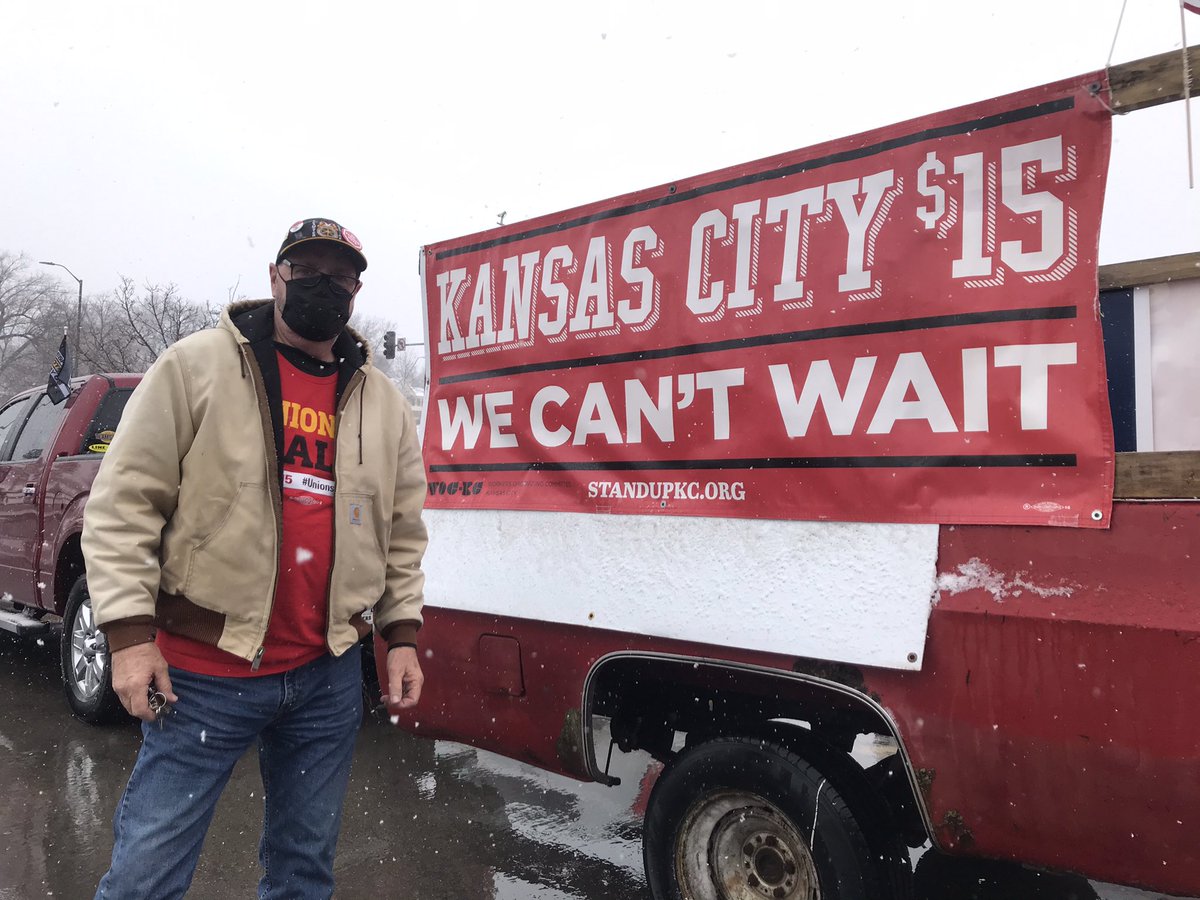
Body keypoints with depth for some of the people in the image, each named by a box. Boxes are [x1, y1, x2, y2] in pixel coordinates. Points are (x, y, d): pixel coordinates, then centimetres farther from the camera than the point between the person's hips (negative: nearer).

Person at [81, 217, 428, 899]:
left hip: (330, 678, 4)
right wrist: (130, 633, -11)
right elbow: (125, 502, -5)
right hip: (203, 670, -3)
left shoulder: (385, 403, 8)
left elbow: (403, 533, 13)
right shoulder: (198, 365, -3)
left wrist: (403, 635, 7)